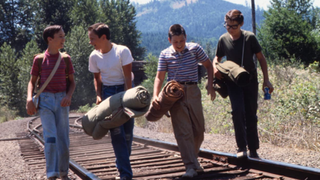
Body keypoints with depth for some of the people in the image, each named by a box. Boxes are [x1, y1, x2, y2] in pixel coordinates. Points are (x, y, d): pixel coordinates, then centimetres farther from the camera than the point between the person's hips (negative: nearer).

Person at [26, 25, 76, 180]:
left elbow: (72, 82, 10)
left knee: (63, 138, 2)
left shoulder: (66, 59, 6)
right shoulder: (39, 59, 2)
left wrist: (69, 96, -9)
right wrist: (29, 99, -9)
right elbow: (32, 82, 8)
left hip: (61, 101, 2)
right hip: (45, 101, -2)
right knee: (50, 137, -15)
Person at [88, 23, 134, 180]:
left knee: (128, 132, 0)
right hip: (108, 92, 2)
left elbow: (127, 77, -12)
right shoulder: (94, 56, -2)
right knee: (116, 132, -9)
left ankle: (122, 166, 19)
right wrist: (98, 95, -3)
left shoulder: (122, 51, -13)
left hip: (125, 90, -2)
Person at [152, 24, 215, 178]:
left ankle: (193, 158, 30)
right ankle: (191, 167, -10)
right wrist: (155, 96, -15)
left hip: (193, 92, 2)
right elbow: (159, 77, -1)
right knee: (183, 131, -9)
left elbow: (208, 65, 13)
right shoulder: (165, 55, -1)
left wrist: (210, 86, 3)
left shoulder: (195, 49, 1)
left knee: (198, 129, 9)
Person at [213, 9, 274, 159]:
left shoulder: (249, 37, -8)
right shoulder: (223, 39, -3)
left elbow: (261, 58, 0)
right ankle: (242, 147, -12)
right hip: (233, 81, 0)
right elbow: (217, 58, 12)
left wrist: (266, 80, -4)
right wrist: (215, 67, -11)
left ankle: (253, 150, 15)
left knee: (251, 115, 4)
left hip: (250, 80, 0)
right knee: (237, 110, -20)